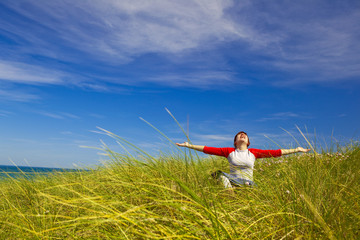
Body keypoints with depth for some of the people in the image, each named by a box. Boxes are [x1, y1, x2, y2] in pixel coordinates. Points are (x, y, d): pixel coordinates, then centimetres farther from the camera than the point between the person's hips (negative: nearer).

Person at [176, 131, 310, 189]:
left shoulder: (254, 152, 10)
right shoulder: (229, 151, 7)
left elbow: (275, 153, 9)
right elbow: (209, 149, 3)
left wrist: (296, 150, 8)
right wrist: (189, 145, -2)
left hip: (248, 185, 1)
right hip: (232, 182, -1)